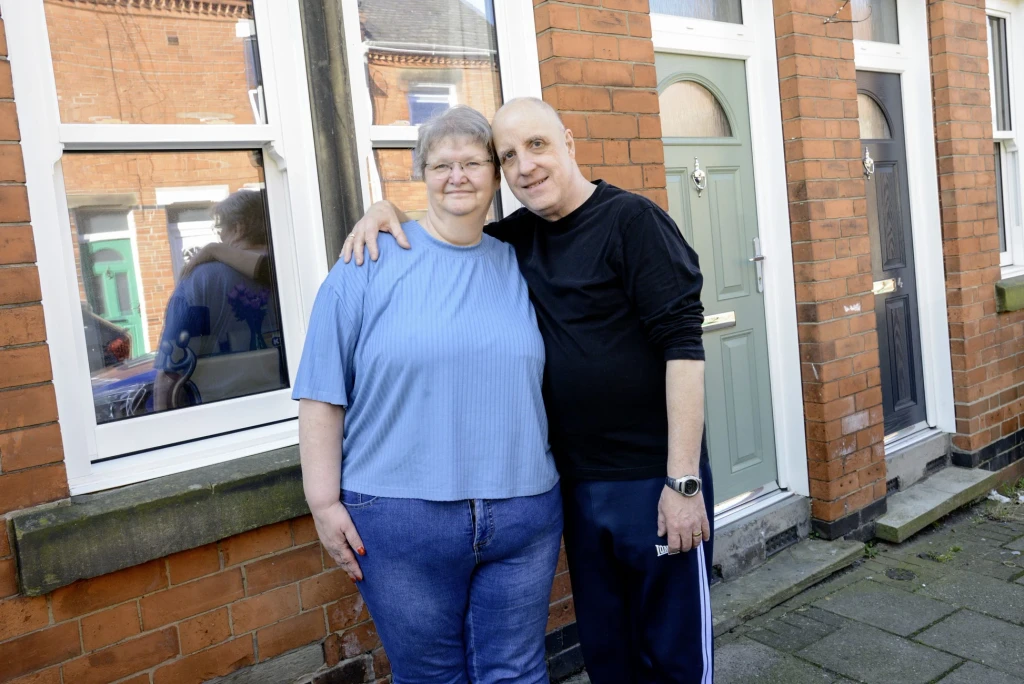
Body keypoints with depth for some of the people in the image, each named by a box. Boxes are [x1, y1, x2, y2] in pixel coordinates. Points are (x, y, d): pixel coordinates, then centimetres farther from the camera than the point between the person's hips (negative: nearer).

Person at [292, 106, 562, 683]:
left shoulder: (516, 266, 7)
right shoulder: (372, 260, -3)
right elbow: (323, 393, -4)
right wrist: (324, 503, -7)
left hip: (524, 516, 3)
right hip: (402, 521, -2)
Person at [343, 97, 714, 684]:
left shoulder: (630, 219, -11)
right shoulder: (521, 236, 8)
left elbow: (682, 346, -16)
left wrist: (683, 482, -19)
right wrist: (386, 211, 2)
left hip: (655, 478, -6)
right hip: (579, 482, 6)